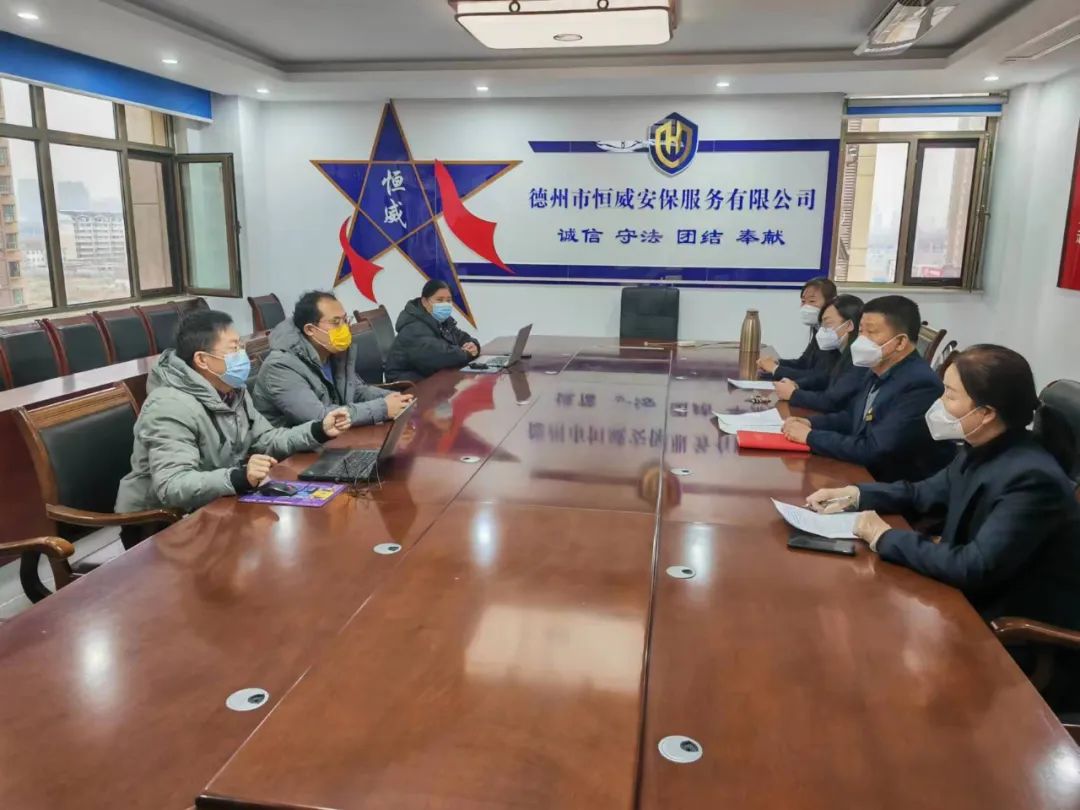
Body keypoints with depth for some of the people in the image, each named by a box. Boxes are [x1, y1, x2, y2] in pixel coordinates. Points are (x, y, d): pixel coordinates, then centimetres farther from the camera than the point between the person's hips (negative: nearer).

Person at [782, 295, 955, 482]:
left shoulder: (920, 385, -24)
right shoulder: (879, 371, 3)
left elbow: (872, 451, -27)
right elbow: (855, 416, 18)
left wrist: (810, 436, -17)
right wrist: (810, 423, 1)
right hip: (867, 474, 7)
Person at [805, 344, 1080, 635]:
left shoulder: (1031, 479, -28)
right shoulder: (982, 450, -2)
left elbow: (974, 568, -31)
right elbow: (923, 492, 13)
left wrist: (885, 537, -22)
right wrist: (854, 494, 0)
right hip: (980, 595, 7)